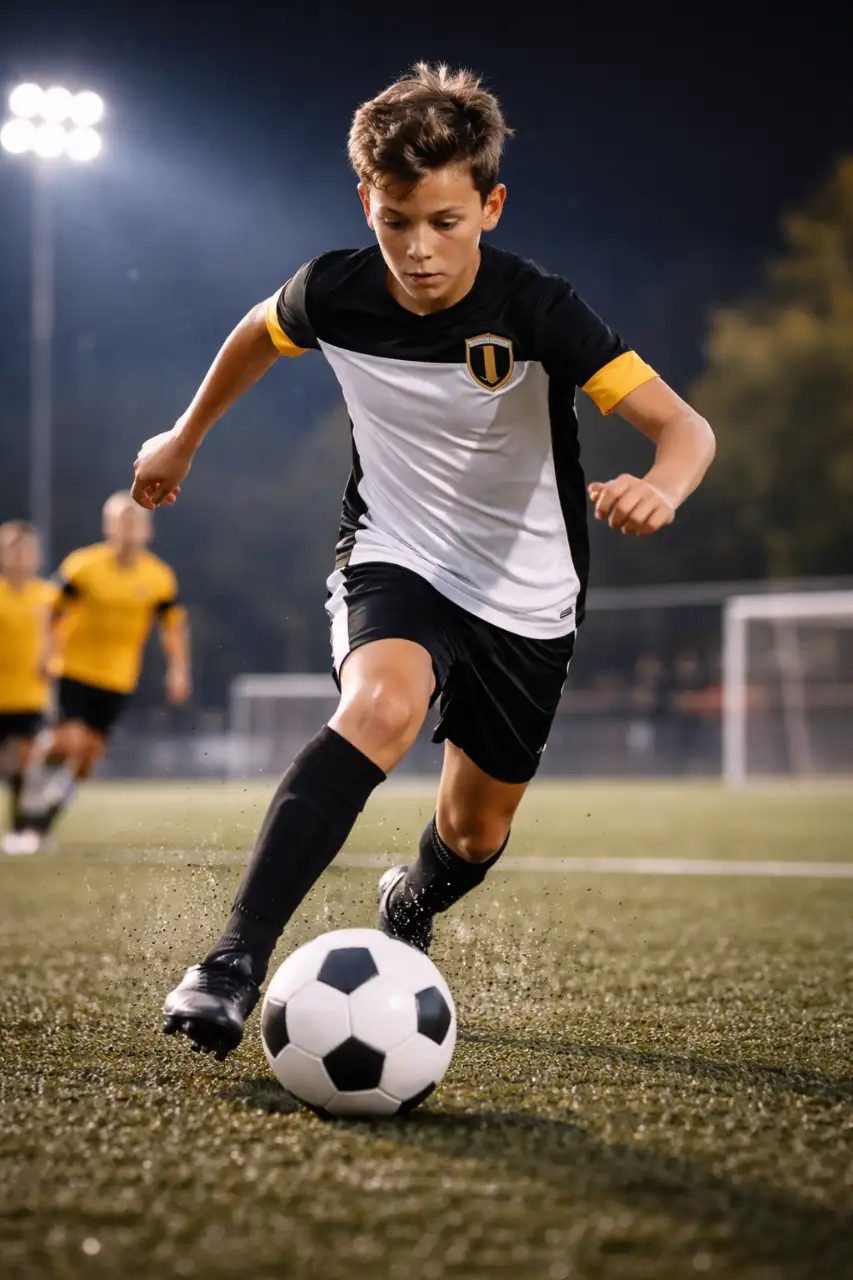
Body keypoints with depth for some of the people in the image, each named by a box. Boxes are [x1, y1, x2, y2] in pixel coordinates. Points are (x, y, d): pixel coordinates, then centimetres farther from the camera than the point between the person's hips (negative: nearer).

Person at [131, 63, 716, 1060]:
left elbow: (684, 426, -29)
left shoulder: (535, 311, -24)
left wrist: (660, 487, -52)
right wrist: (184, 437, 21)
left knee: (475, 835, 12)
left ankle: (408, 908, 50)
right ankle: (236, 961, -38)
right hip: (394, 557, 0)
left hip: (525, 594, 1)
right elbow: (258, 332, 10)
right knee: (383, 706, -34)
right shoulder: (334, 293, -15)